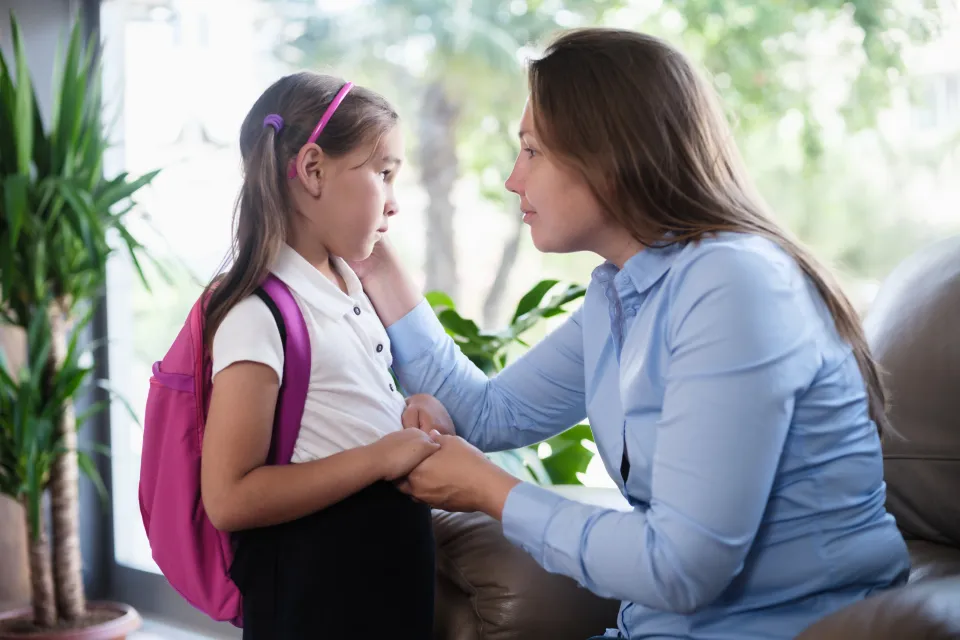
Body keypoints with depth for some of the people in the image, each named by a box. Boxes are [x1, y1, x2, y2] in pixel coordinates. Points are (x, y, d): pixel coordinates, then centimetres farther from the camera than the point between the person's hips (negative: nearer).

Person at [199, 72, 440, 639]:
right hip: (317, 574, -8)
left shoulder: (350, 285, 8)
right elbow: (229, 500, -23)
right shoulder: (259, 314, -19)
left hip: (396, 553, 9)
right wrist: (379, 458, -23)